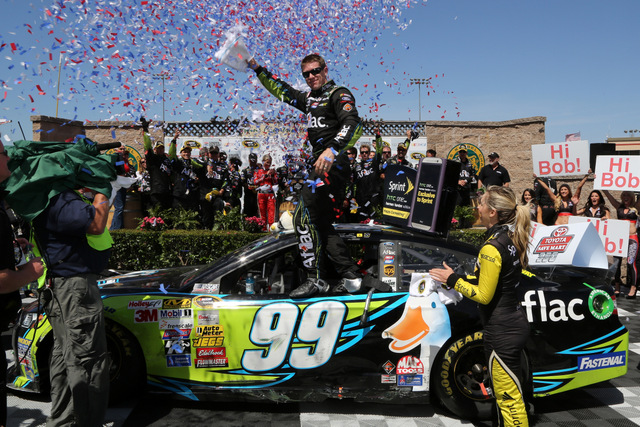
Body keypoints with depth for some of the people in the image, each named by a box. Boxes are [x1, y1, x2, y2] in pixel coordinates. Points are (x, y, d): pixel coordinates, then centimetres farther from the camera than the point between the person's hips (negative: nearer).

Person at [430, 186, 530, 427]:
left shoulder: (492, 248, -23)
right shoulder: (511, 239, 6)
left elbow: (483, 295, -19)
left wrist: (452, 280, -11)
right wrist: (461, 279, 9)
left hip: (502, 332, -10)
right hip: (515, 322, 10)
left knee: (509, 397, 3)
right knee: (505, 394, 22)